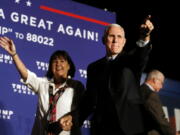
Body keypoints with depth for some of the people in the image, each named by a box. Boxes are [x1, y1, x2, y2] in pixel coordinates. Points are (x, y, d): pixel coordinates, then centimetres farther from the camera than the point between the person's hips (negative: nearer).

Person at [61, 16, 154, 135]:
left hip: (131, 125, -2)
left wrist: (145, 37, -38)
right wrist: (74, 116, -2)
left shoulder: (131, 60, 8)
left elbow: (142, 54, -16)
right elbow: (90, 99, 15)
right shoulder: (94, 67, 16)